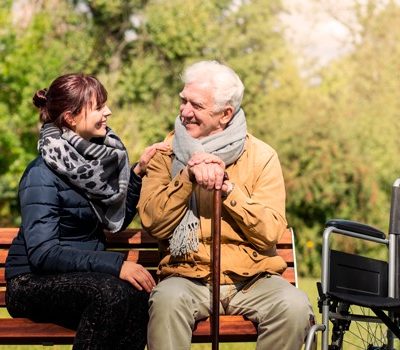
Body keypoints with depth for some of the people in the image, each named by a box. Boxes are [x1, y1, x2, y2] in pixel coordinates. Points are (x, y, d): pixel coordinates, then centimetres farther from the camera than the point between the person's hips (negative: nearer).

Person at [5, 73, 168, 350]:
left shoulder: (95, 155, 6)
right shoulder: (43, 174, -15)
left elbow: (116, 220, 15)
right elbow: (43, 253, -22)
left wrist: (138, 172, 2)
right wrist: (115, 265, -29)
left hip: (83, 274, 6)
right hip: (35, 282, -6)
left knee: (139, 292, -28)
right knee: (111, 292, -35)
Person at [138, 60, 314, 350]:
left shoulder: (261, 156, 4)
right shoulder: (166, 155, 8)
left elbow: (270, 233, -6)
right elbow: (153, 223, -5)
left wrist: (227, 186, -15)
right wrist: (188, 176, -15)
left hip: (252, 278, 1)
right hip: (187, 277, 0)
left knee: (295, 307, -29)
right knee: (167, 301, -34)